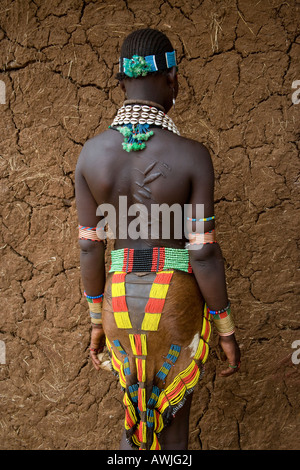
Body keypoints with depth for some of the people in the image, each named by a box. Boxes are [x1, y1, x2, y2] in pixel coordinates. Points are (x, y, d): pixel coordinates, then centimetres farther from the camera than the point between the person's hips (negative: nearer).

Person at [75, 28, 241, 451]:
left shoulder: (92, 153, -6)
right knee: (172, 423, 17)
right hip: (176, 302, -3)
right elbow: (203, 253, -15)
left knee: (136, 408, 28)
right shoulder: (192, 156, -16)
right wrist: (226, 330, -1)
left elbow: (89, 247, -1)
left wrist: (97, 320, 12)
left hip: (121, 301, 3)